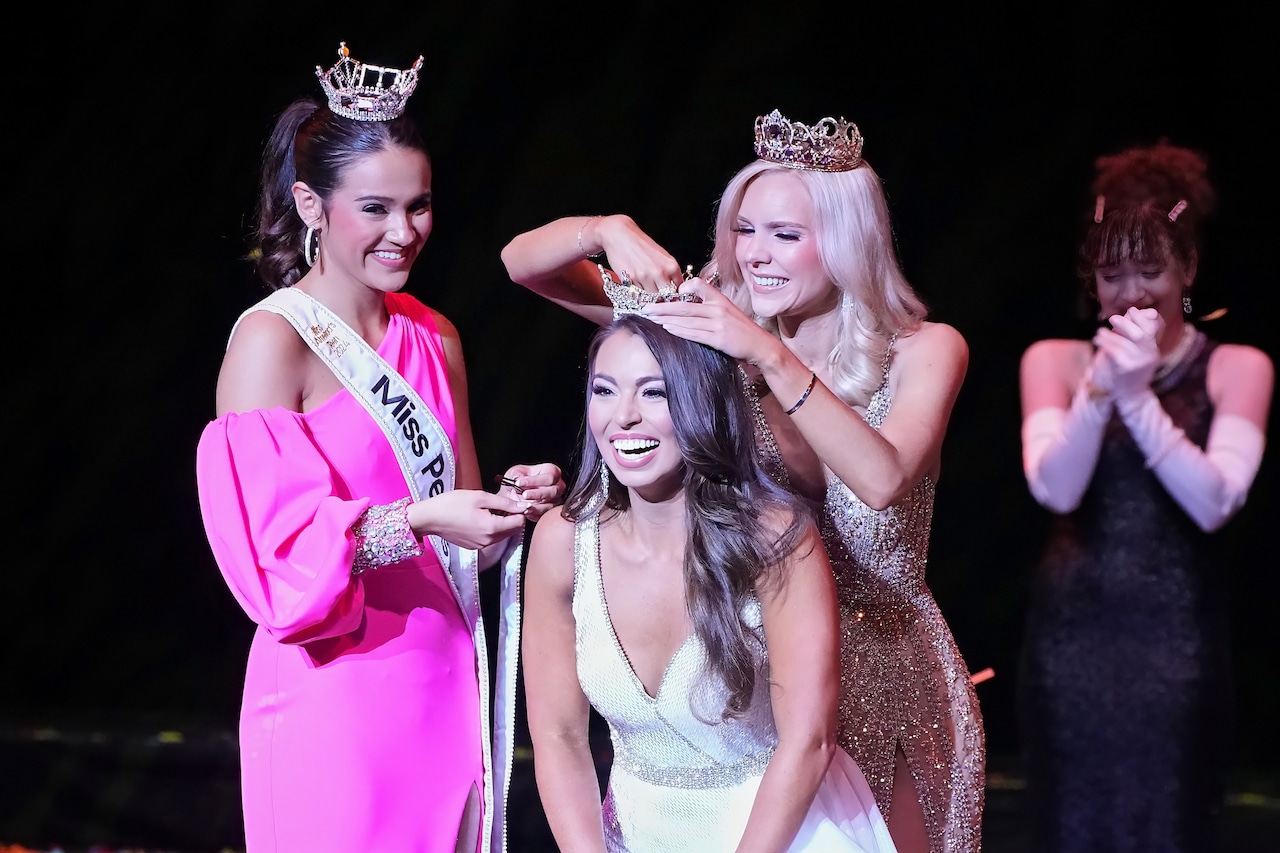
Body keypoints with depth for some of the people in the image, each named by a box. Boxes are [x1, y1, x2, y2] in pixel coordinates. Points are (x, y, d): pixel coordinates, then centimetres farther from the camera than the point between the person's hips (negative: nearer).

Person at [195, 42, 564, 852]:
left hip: (446, 685, 6)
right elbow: (276, 556, -15)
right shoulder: (271, 341, -9)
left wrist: (511, 504, -5)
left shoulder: (435, 338, 11)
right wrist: (416, 522, -25)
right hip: (337, 699, -6)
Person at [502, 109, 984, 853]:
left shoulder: (925, 350, -9)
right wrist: (610, 231, -25)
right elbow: (524, 262, -5)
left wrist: (773, 357, -36)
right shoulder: (719, 326, -4)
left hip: (883, 671, -1)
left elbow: (881, 480, -29)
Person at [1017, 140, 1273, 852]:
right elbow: (1055, 489, -11)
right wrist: (1099, 390, -26)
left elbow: (1214, 503, -13)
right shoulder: (1055, 361, 3)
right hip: (1073, 636, 1)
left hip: (1178, 640, -1)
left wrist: (1137, 398, -23)